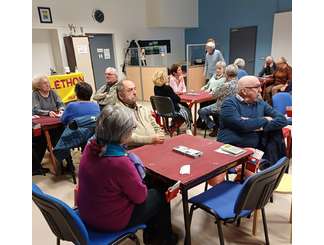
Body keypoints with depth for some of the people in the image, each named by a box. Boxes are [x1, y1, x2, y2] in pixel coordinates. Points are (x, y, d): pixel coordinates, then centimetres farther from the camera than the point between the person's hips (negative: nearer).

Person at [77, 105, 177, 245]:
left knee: (149, 187, 24)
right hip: (111, 221, -7)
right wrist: (138, 171, -5)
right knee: (159, 196, 14)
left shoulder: (91, 146, -13)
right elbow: (140, 196, -19)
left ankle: (150, 233, 44)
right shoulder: (120, 163, -36)